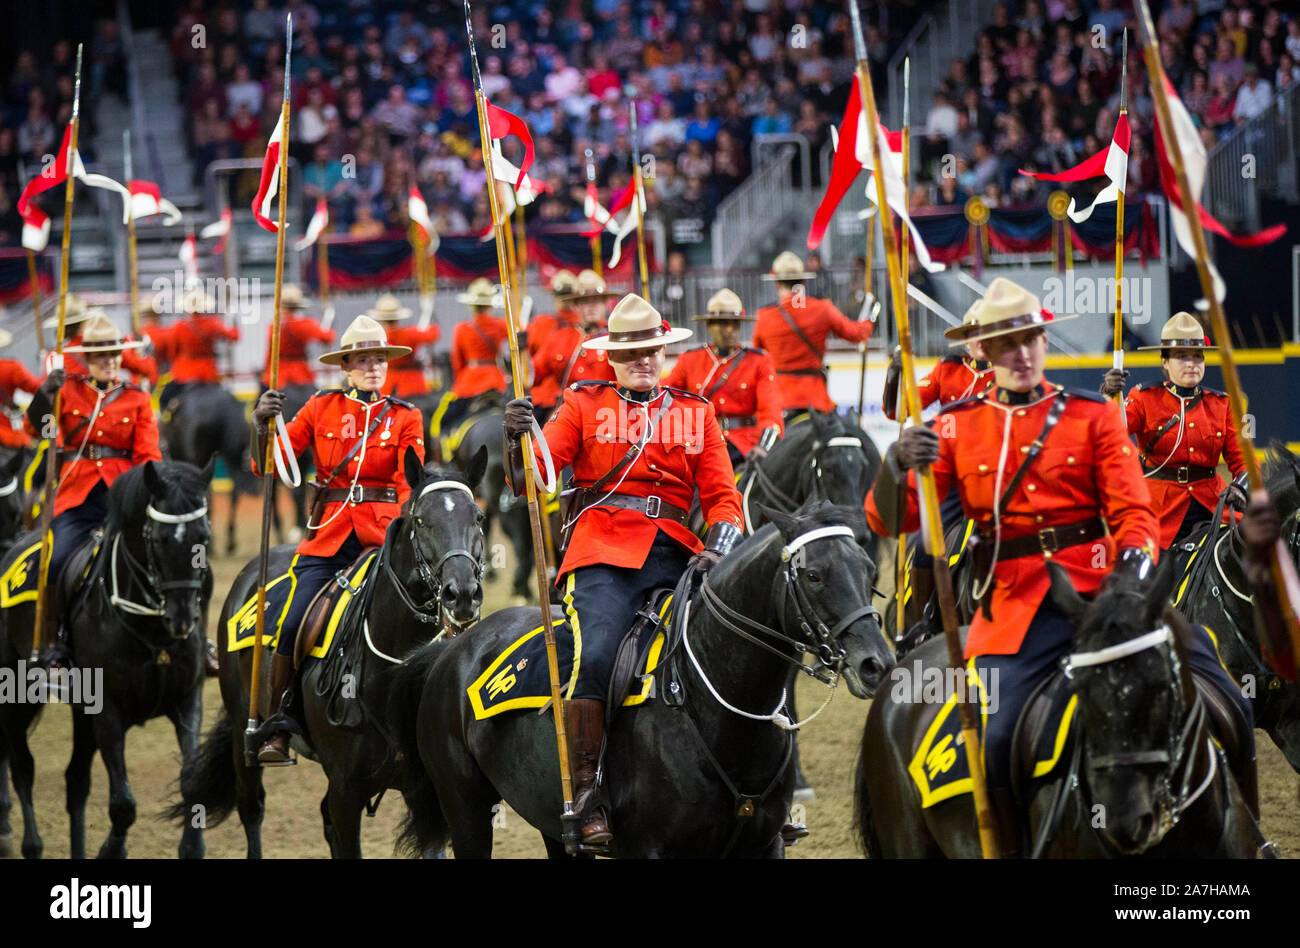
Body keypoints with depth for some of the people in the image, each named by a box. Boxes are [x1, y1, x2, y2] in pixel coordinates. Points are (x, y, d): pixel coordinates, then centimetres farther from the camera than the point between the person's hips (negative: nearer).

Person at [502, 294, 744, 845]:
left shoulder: (696, 413, 18)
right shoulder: (584, 405, 12)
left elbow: (722, 496, 13)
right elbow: (528, 480, 3)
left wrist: (716, 548, -7)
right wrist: (516, 437, -18)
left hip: (676, 556, 3)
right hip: (604, 555, -3)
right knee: (595, 655, -27)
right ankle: (584, 794, -20)